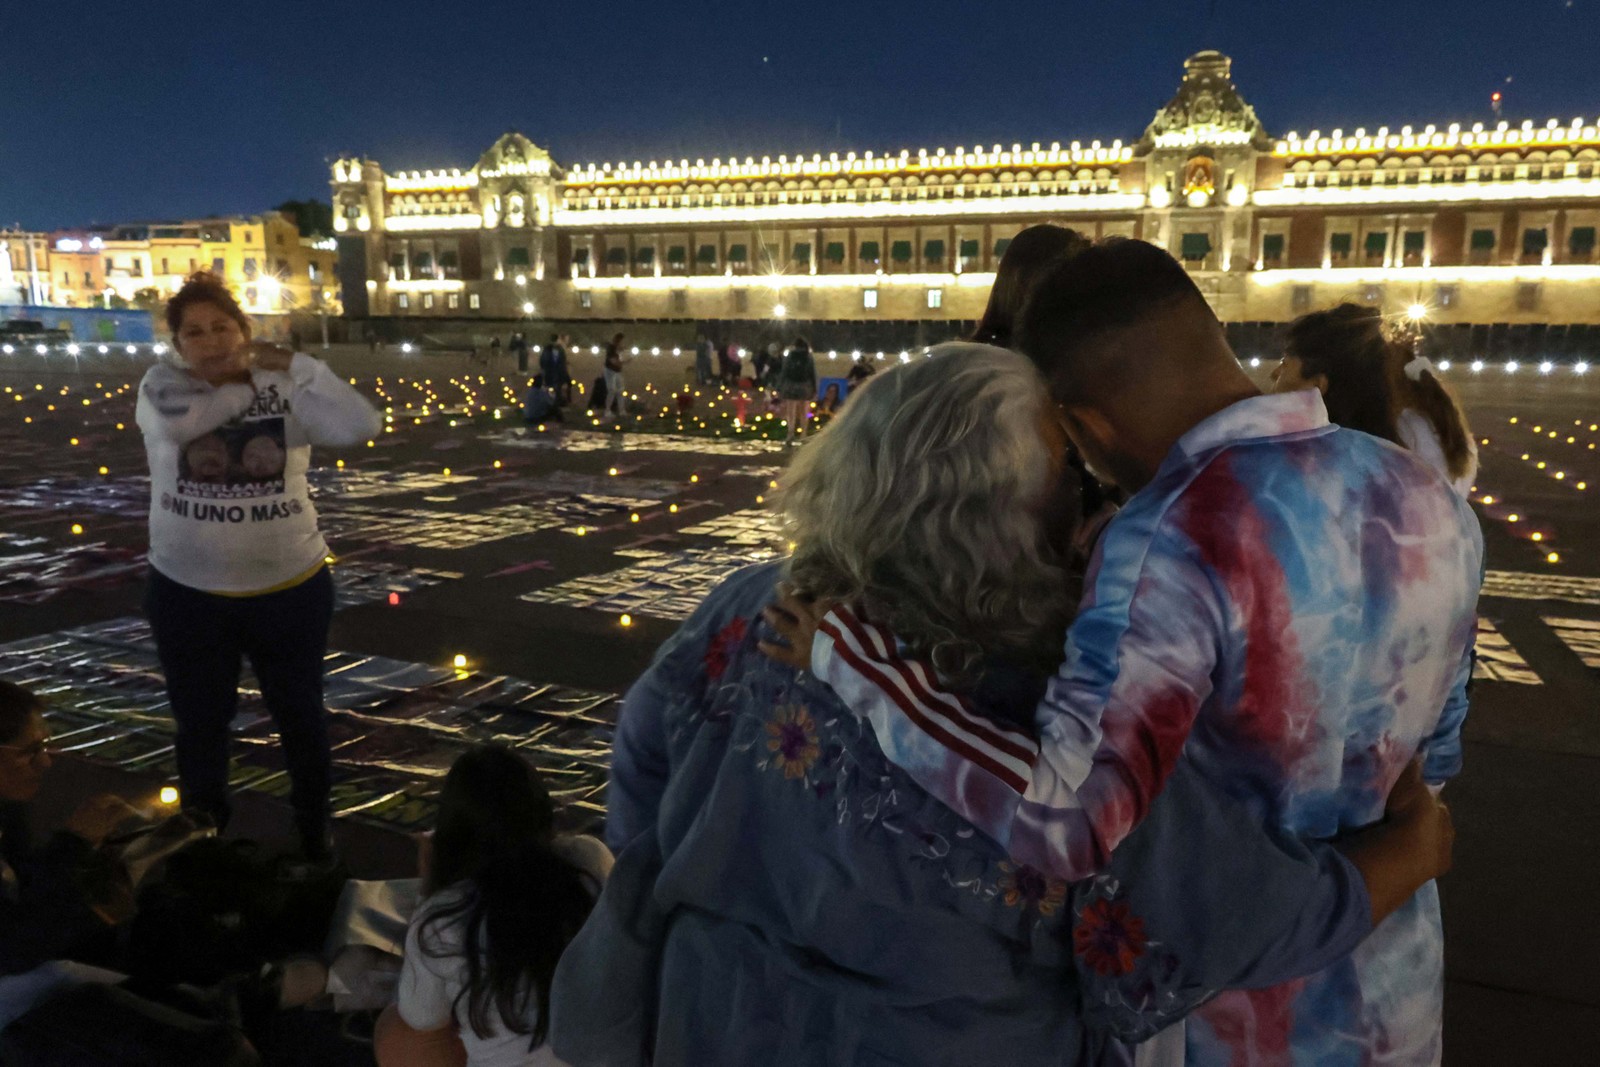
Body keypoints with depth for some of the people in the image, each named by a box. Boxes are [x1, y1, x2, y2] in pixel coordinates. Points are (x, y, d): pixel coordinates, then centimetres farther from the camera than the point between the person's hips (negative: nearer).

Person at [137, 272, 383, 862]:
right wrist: (246, 387, -13)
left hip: (290, 587, 0)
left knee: (300, 715, 15)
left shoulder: (284, 390, -6)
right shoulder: (162, 384, -4)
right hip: (189, 593, 1)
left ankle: (313, 836, 36)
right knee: (200, 724, 16)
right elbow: (180, 420, -28)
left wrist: (295, 366, -21)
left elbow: (361, 425, -21)